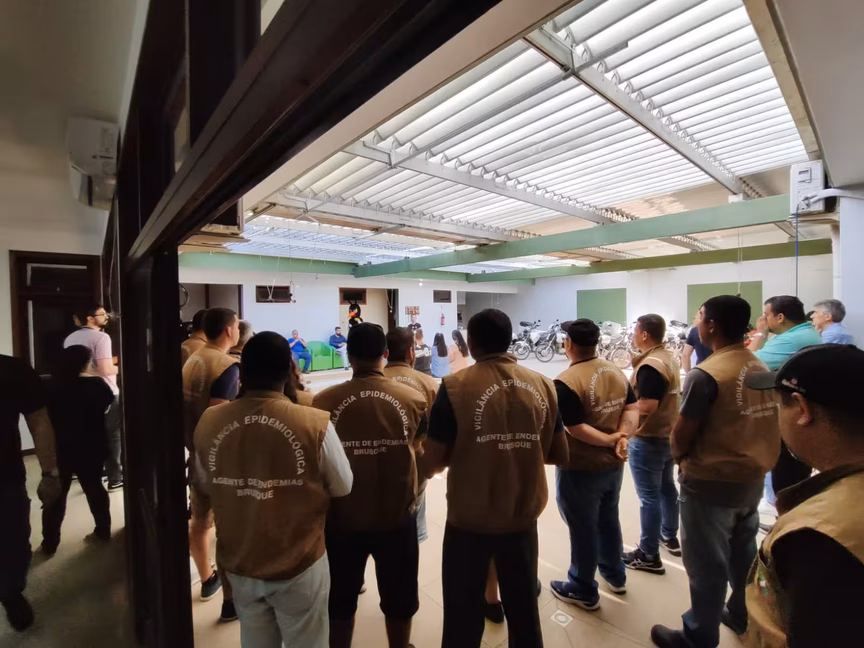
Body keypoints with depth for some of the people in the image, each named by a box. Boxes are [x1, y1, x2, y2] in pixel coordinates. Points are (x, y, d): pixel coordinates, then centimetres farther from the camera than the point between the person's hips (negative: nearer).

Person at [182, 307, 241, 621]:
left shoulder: (193, 360, 4)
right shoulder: (227, 366, -22)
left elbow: (191, 409, 11)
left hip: (196, 453, 8)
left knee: (200, 520, 22)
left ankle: (207, 580, 43)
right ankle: (230, 600, 20)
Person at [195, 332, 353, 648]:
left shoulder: (208, 422, -15)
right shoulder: (315, 423, -26)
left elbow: (205, 485, 4)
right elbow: (343, 488, -10)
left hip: (238, 563, 4)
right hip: (299, 564, -3)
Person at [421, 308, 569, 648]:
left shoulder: (456, 387, -18)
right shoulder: (543, 385, -5)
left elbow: (430, 466, -15)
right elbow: (560, 455, 3)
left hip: (469, 521, -3)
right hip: (523, 519, 4)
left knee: (464, 617, 18)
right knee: (524, 610, 25)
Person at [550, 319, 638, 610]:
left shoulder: (566, 382, -25)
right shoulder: (616, 372, -1)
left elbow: (577, 430, -26)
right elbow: (632, 409, -2)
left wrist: (611, 440, -14)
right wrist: (622, 437, -14)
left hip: (580, 470, -7)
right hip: (614, 465, 8)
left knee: (583, 529, 11)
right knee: (609, 519, 26)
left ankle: (583, 591, 31)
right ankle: (615, 575, 47)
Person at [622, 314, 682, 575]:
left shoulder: (650, 365, -25)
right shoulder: (668, 358, 6)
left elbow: (647, 406, -29)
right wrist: (634, 393, 9)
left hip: (648, 440, -10)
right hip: (668, 434, 10)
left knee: (649, 497, 1)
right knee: (667, 487, 23)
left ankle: (649, 555, 13)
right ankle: (670, 536, 41)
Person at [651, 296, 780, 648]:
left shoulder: (706, 374, -24)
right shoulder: (762, 369, 1)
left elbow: (681, 435, -17)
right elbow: (756, 425, 10)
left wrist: (679, 457, 3)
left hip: (711, 483, -7)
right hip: (753, 478, 8)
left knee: (706, 565, 9)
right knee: (743, 554, 26)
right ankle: (743, 615, 47)